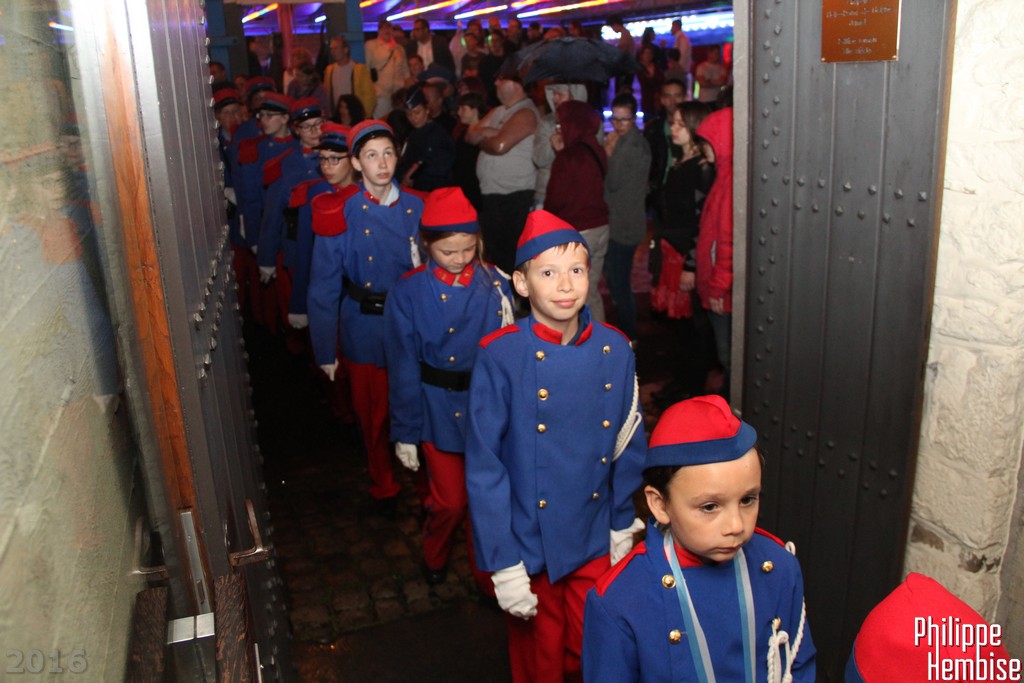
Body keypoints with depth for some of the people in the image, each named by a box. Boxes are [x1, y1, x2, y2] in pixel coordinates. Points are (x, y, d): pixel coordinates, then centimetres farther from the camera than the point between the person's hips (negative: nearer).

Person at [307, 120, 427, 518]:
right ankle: (384, 489, 37)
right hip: (365, 332, -1)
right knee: (374, 414, 13)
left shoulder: (416, 208, -1)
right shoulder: (341, 214, -8)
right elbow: (324, 287, -5)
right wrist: (325, 350, -5)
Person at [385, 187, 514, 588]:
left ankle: (486, 573, 37)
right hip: (438, 414, -1)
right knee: (450, 501, 9)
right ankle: (434, 560, 41)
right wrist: (405, 432, -1)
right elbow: (403, 369, -4)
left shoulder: (495, 286, -6)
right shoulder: (408, 294, -9)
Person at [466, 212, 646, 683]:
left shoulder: (614, 350, -6)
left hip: (595, 544, 3)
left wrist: (622, 523, 9)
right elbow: (483, 466, -14)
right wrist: (503, 564, -13)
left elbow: (627, 447, 6)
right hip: (529, 548, -3)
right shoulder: (500, 357, -17)